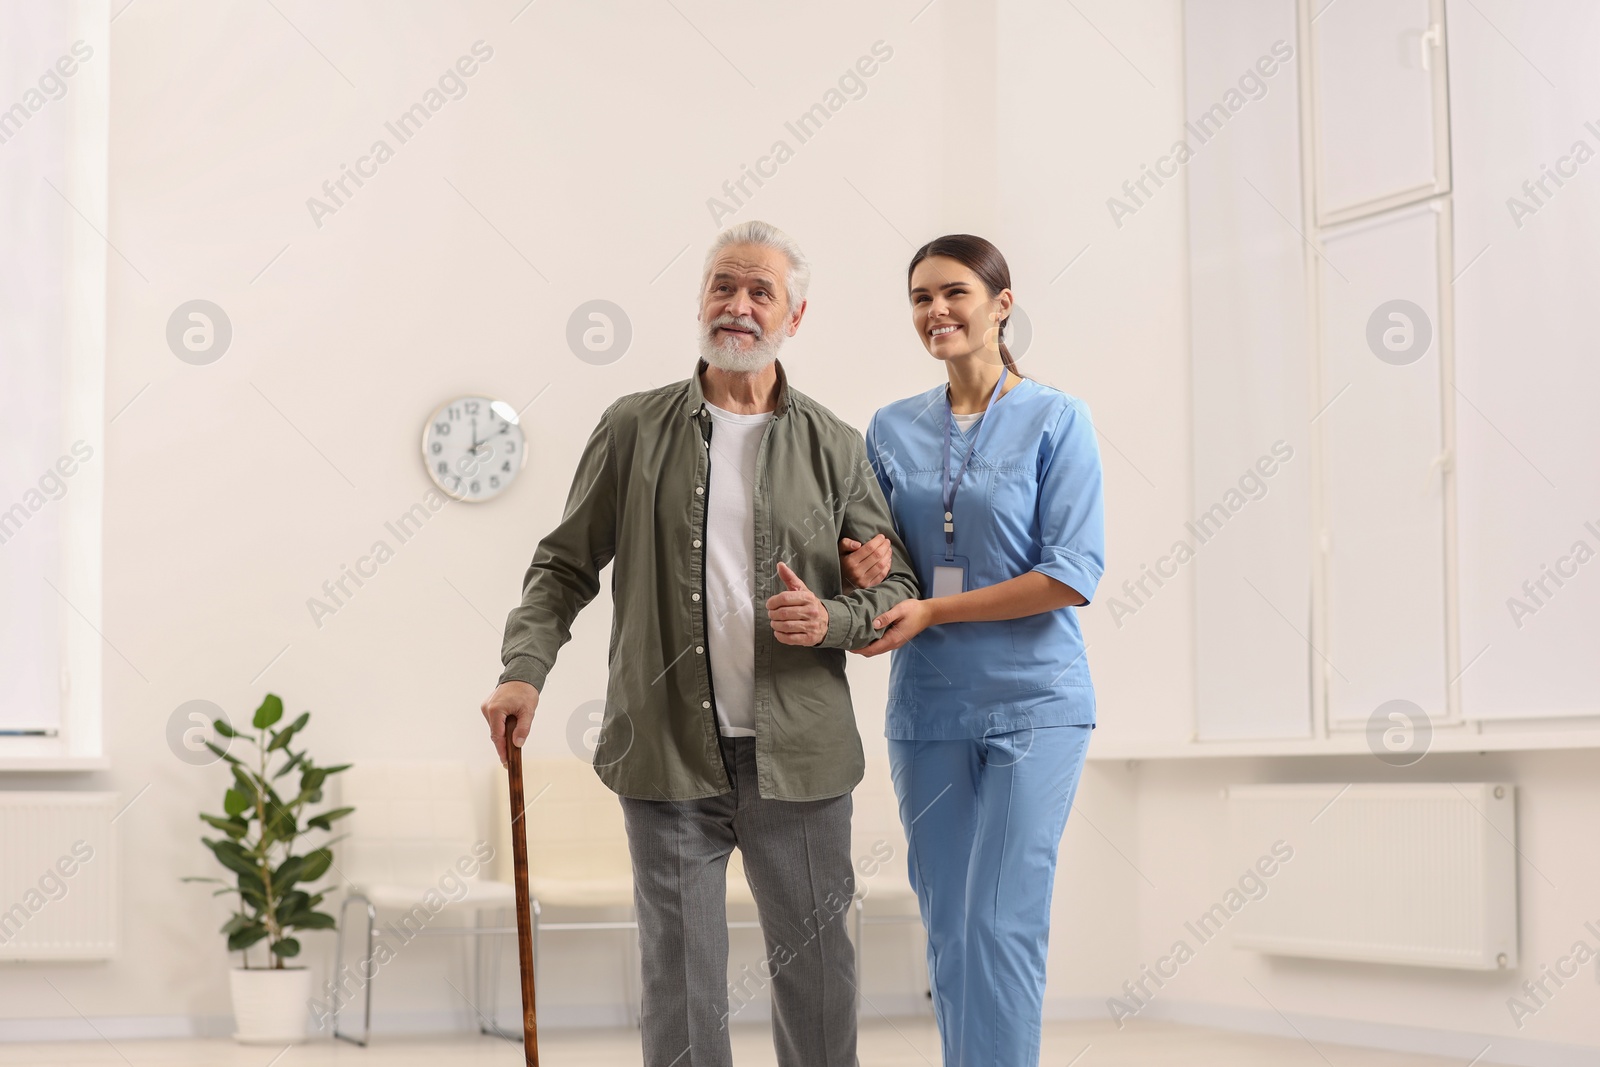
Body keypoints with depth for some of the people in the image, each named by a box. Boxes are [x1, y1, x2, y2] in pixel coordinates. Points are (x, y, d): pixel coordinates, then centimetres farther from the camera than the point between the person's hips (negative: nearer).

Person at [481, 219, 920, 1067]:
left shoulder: (834, 447, 7)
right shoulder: (634, 429, 6)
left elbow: (897, 587, 10)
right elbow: (565, 563, 9)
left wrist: (833, 619, -11)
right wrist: (523, 671, -5)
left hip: (798, 760, 1)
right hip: (669, 752, 0)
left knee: (816, 974, 7)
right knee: (679, 978, 5)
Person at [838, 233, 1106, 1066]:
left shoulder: (1056, 420, -3)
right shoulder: (892, 429, 9)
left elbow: (1074, 575, -11)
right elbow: (863, 553, 15)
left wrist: (932, 610, -15)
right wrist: (865, 565, -10)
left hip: (1033, 706, -4)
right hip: (927, 709, 4)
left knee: (1001, 926, -11)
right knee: (948, 932, 7)